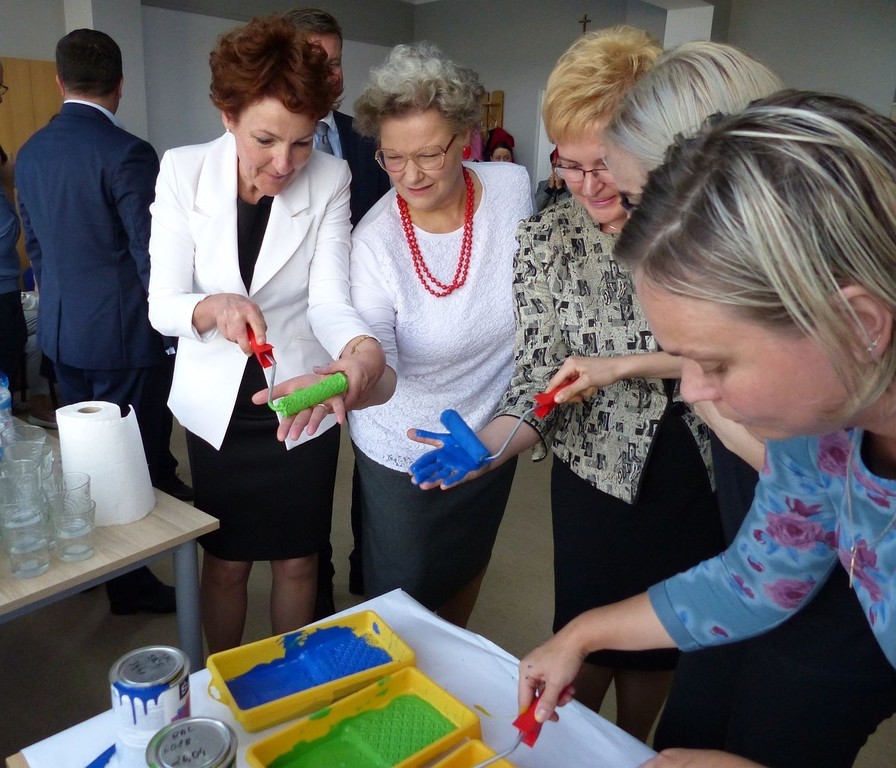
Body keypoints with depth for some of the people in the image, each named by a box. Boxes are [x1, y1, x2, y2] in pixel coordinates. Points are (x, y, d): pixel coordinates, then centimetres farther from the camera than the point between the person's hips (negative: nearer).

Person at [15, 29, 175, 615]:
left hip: (60, 330, 8)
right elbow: (151, 256, -16)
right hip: (123, 334, -7)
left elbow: (35, 244, 16)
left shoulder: (31, 153, 8)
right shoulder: (126, 153, -16)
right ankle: (131, 582, 17)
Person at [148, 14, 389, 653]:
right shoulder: (184, 171, -10)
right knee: (226, 562, 15)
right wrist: (216, 307, -33)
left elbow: (331, 299, -20)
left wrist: (364, 349, -42)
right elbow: (162, 304, -11)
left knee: (298, 559, 14)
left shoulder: (330, 178, -10)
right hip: (218, 405, 0)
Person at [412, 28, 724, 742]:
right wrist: (488, 445, -31)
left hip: (699, 467, 2)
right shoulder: (546, 240, -10)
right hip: (600, 473, -1)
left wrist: (625, 364, -22)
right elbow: (537, 379, -12)